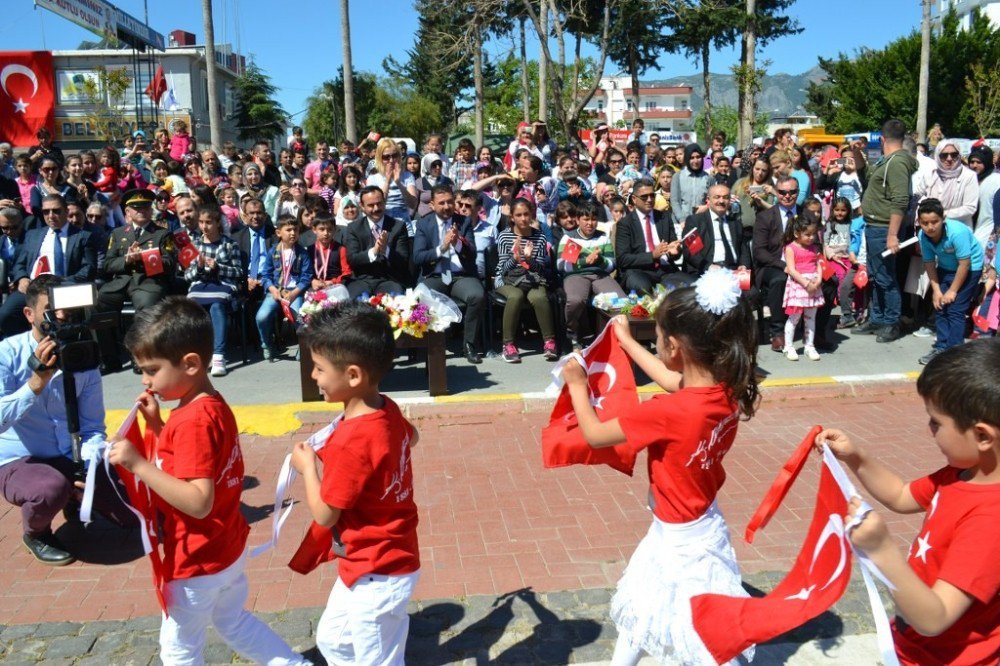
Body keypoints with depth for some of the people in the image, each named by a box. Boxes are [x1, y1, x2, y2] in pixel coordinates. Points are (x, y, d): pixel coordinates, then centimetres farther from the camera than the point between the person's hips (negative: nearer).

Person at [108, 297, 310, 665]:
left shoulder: (193, 421, -28)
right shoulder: (213, 406, 0)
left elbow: (199, 502, -32)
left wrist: (139, 465, -33)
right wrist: (157, 425, 1)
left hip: (199, 562, -9)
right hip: (228, 549, 9)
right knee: (234, 621, 28)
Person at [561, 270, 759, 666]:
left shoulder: (667, 414, -34)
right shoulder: (728, 393, -11)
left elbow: (594, 434, -19)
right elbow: (673, 380, 11)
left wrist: (577, 384, -2)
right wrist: (626, 340, 21)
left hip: (678, 540, -7)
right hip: (702, 526, 7)